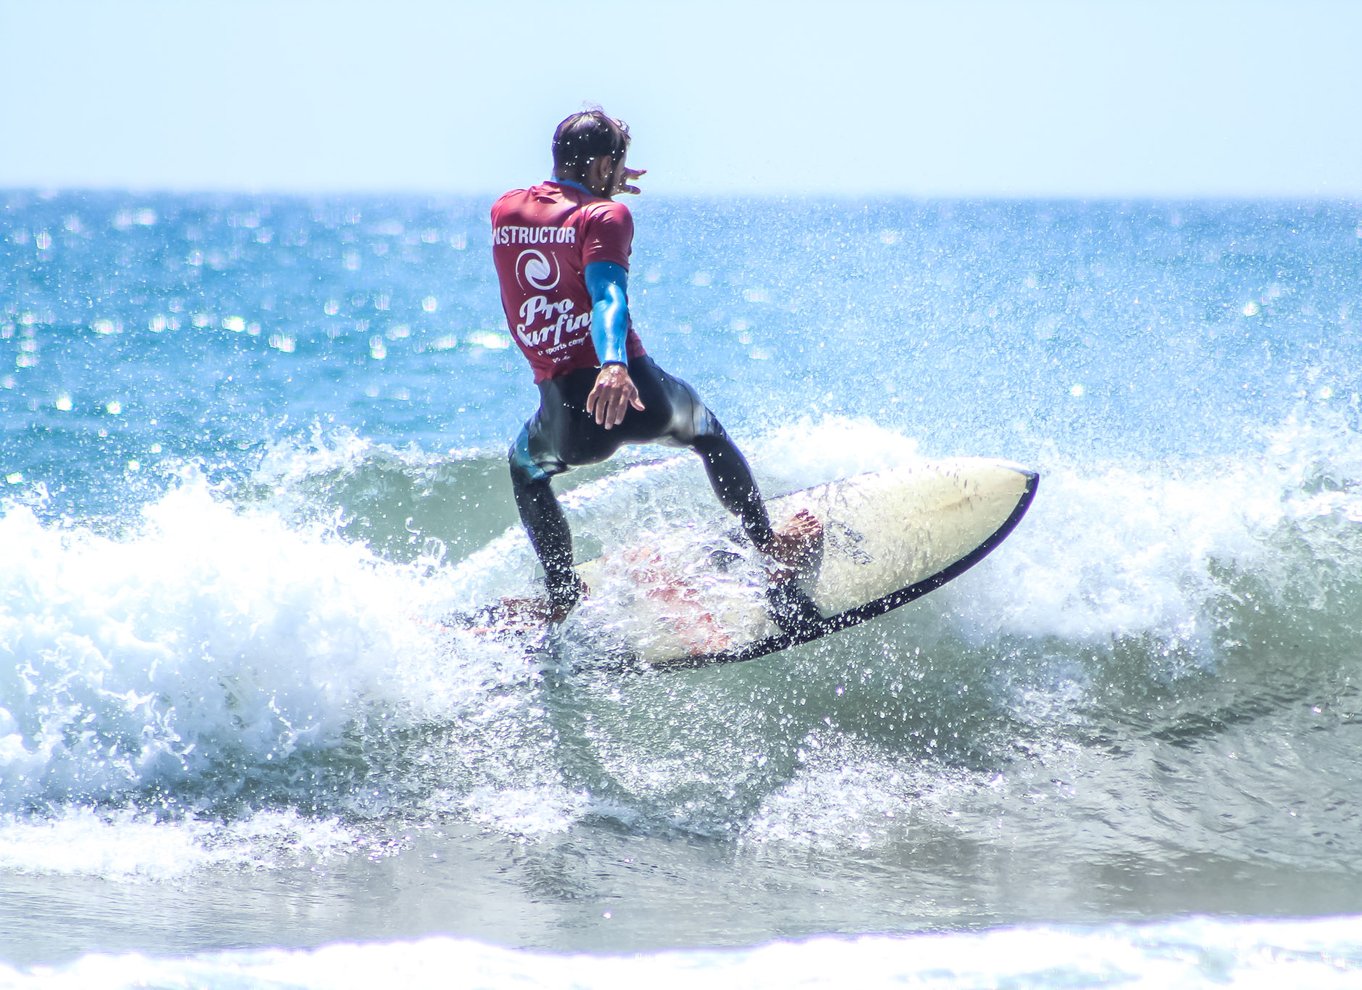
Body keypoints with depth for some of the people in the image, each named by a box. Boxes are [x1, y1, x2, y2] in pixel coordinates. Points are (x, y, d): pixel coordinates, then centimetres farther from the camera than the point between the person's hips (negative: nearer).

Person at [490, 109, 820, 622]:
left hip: (569, 416, 2)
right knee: (708, 434, 32)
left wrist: (600, 186, 46)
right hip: (635, 393, -2)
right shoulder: (605, 215, -6)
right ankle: (770, 543, 39)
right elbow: (607, 295, -26)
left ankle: (563, 594, 32)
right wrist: (614, 366, -40)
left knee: (525, 467, 36)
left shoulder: (504, 210, 7)